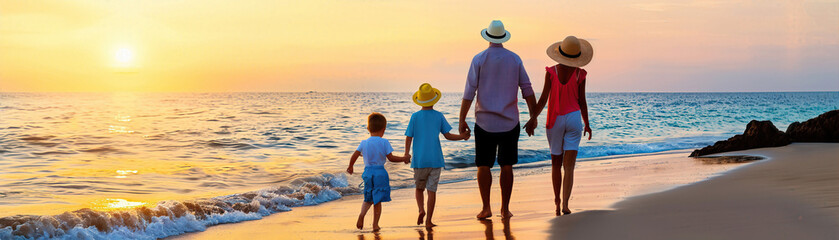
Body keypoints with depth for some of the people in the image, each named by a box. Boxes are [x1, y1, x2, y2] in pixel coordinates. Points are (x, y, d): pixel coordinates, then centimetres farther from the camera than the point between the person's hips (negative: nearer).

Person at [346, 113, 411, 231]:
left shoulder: (364, 143, 1)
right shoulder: (384, 142, -7)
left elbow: (354, 156, -2)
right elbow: (391, 158, -8)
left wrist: (350, 167, 15)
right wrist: (404, 158, 5)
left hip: (368, 172, 3)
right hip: (380, 172, -3)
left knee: (368, 199, 17)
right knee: (377, 200, 4)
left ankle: (362, 214, -11)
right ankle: (375, 224, 2)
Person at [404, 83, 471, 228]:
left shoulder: (415, 116, -1)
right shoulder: (439, 116, 0)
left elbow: (409, 137, -1)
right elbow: (447, 135, 3)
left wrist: (406, 153, 10)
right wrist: (462, 137, 18)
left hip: (419, 160, 0)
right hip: (435, 159, 0)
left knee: (419, 188, 16)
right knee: (432, 190, 2)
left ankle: (421, 209, -8)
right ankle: (429, 221, 0)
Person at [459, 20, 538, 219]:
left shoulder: (479, 59, -4)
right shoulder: (515, 59, 3)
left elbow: (469, 93, -7)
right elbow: (527, 91, 3)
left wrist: (462, 120, -3)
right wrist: (533, 117, 10)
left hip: (485, 121, -1)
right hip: (509, 121, 2)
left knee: (483, 166, 7)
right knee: (506, 166, 6)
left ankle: (486, 208, 5)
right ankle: (505, 209, 7)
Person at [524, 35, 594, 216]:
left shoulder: (551, 71, -6)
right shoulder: (580, 74, -4)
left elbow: (544, 98, -9)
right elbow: (582, 102, 0)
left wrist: (533, 119, -4)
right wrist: (587, 124, 12)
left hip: (555, 120, 1)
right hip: (573, 118, -1)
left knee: (556, 163, 15)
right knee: (569, 166, -3)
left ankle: (557, 201, 22)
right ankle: (565, 204, -15)